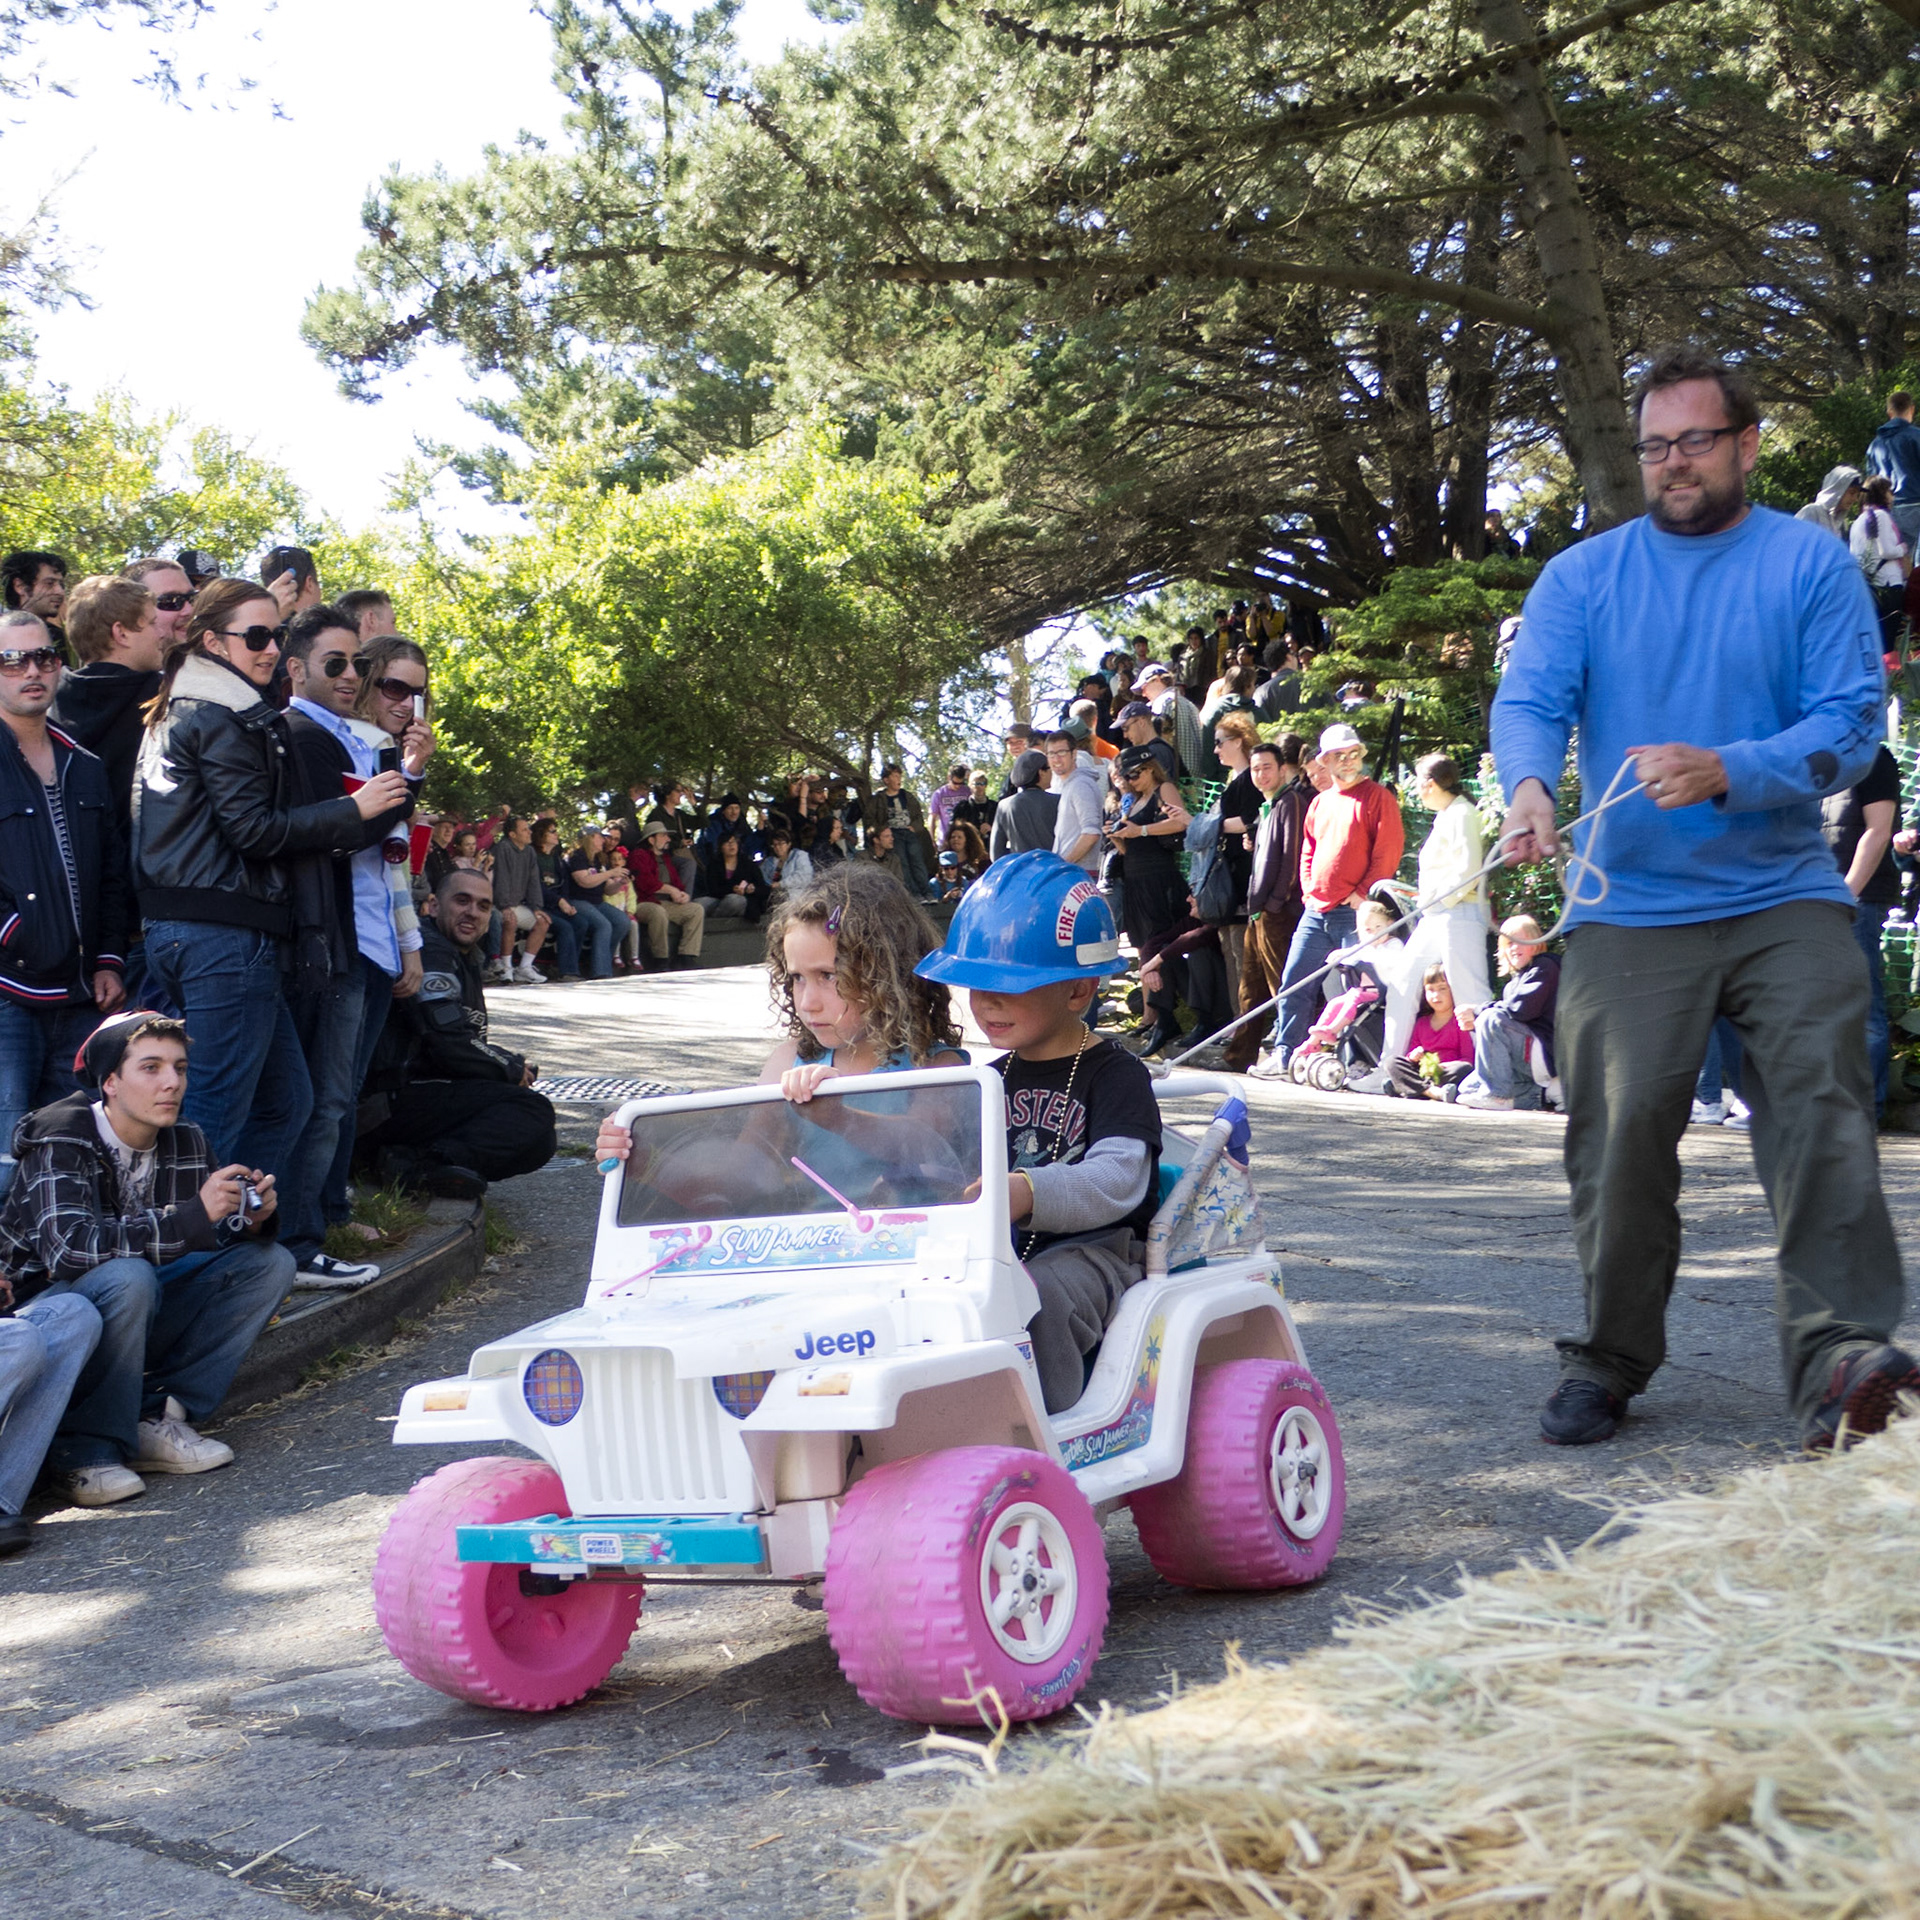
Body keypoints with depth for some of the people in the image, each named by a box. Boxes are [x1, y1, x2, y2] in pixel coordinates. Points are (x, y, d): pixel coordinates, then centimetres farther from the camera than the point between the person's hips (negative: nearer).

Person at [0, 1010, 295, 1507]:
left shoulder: (184, 1142, -2)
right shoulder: (62, 1143, -21)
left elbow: (203, 1239, 4)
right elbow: (69, 1248, -36)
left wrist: (252, 1219, -20)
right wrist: (193, 1217, -42)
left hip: (133, 1321, 7)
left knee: (269, 1263, -6)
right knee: (128, 1277, -37)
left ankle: (155, 1419, -12)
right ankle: (86, 1449, -21)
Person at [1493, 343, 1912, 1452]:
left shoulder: (1811, 565, 4)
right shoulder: (1583, 577, 10)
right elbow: (1529, 702, -3)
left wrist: (1723, 772, -22)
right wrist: (1529, 786, -26)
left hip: (1784, 899, -1)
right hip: (1627, 909, 1)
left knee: (1823, 1112, -14)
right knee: (1621, 1131, 1)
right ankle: (1612, 1358, 14)